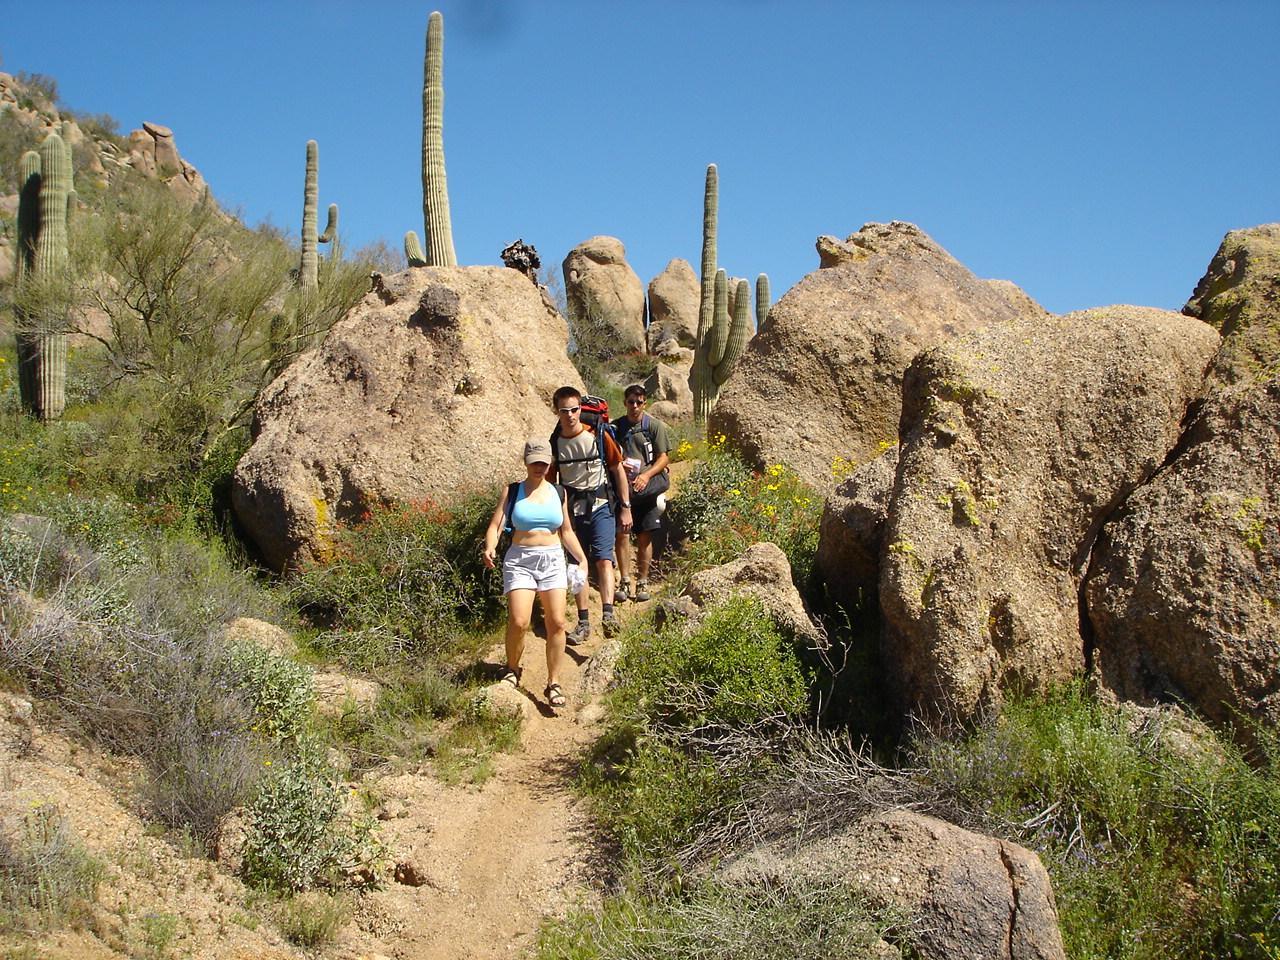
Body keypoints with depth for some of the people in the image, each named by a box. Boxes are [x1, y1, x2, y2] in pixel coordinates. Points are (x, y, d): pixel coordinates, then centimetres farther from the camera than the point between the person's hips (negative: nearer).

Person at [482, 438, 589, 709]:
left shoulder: (558, 493, 12)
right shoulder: (512, 492, 3)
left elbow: (566, 531, 21)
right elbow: (495, 525, -5)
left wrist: (582, 558, 12)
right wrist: (490, 548, -25)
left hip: (553, 561, 3)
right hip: (520, 560, -3)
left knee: (556, 622, -6)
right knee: (518, 622, -14)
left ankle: (554, 683, 4)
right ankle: (512, 671, 13)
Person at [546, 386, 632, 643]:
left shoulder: (598, 436, -7)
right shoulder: (554, 443, -1)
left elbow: (618, 469, 1)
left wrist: (625, 507, 1)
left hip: (600, 506, -3)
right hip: (571, 509, 3)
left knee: (603, 559, -18)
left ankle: (608, 614, -27)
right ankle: (583, 623, 13)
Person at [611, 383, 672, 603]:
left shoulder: (655, 426, 3)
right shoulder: (615, 427, 9)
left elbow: (663, 458, 0)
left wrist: (646, 475, -16)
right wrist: (618, 464, -8)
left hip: (647, 488, -1)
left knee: (645, 536, 1)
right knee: (621, 533, -8)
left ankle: (642, 583, 11)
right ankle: (624, 582, -2)